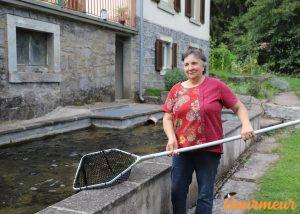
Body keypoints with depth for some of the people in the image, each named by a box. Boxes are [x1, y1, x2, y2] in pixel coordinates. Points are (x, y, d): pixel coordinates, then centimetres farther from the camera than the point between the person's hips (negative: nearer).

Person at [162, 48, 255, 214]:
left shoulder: (216, 86, -4)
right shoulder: (176, 90, 5)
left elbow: (239, 107, 1)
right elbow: (167, 118, 5)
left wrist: (246, 125, -17)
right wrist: (171, 137, -12)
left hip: (209, 150, -3)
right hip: (181, 149, 3)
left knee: (205, 195, 8)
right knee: (177, 191, 11)